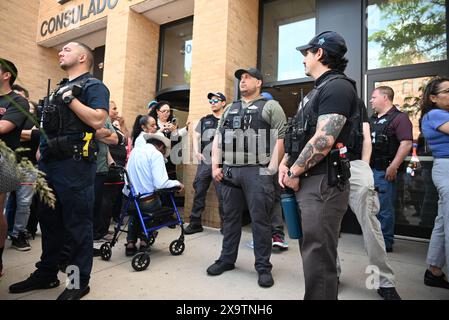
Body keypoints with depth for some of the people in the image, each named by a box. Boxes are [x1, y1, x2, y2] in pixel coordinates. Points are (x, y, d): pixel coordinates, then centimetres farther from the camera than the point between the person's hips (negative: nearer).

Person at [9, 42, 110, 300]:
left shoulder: (93, 85, -2)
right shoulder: (60, 87, 24)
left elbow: (97, 121, -19)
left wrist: (69, 98, -12)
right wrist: (41, 149, 19)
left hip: (75, 163, -9)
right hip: (49, 162, 9)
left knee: (77, 223, -1)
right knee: (49, 221, 17)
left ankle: (79, 281, 13)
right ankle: (46, 274, 32)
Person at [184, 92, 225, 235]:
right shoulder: (204, 120, 17)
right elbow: (196, 137, 18)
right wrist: (196, 152, 3)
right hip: (204, 162, 4)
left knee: (222, 195, 0)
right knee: (199, 192, 6)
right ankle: (195, 223, 18)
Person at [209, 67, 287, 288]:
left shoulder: (270, 106, 4)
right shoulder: (230, 109, 21)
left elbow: (281, 139, -5)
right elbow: (218, 138, 18)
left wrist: (272, 170, -14)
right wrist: (215, 166, 8)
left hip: (257, 171, -5)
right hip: (229, 171, 5)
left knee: (260, 219, 1)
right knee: (230, 217, 12)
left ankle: (263, 266, 15)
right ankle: (226, 259, 27)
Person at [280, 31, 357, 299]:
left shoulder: (337, 87, -11)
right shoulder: (318, 90, 21)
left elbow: (323, 141, -22)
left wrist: (295, 173, -12)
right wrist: (285, 164, 7)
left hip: (323, 183, -10)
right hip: (307, 182, 10)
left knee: (318, 254, -2)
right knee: (312, 249, 20)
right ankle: (318, 292, 37)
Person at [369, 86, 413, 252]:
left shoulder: (399, 118, -7)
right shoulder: (372, 119, 17)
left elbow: (406, 143, -16)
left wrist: (393, 167, -21)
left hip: (385, 171, -8)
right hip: (369, 169, 8)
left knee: (385, 209, 0)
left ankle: (386, 243, 13)